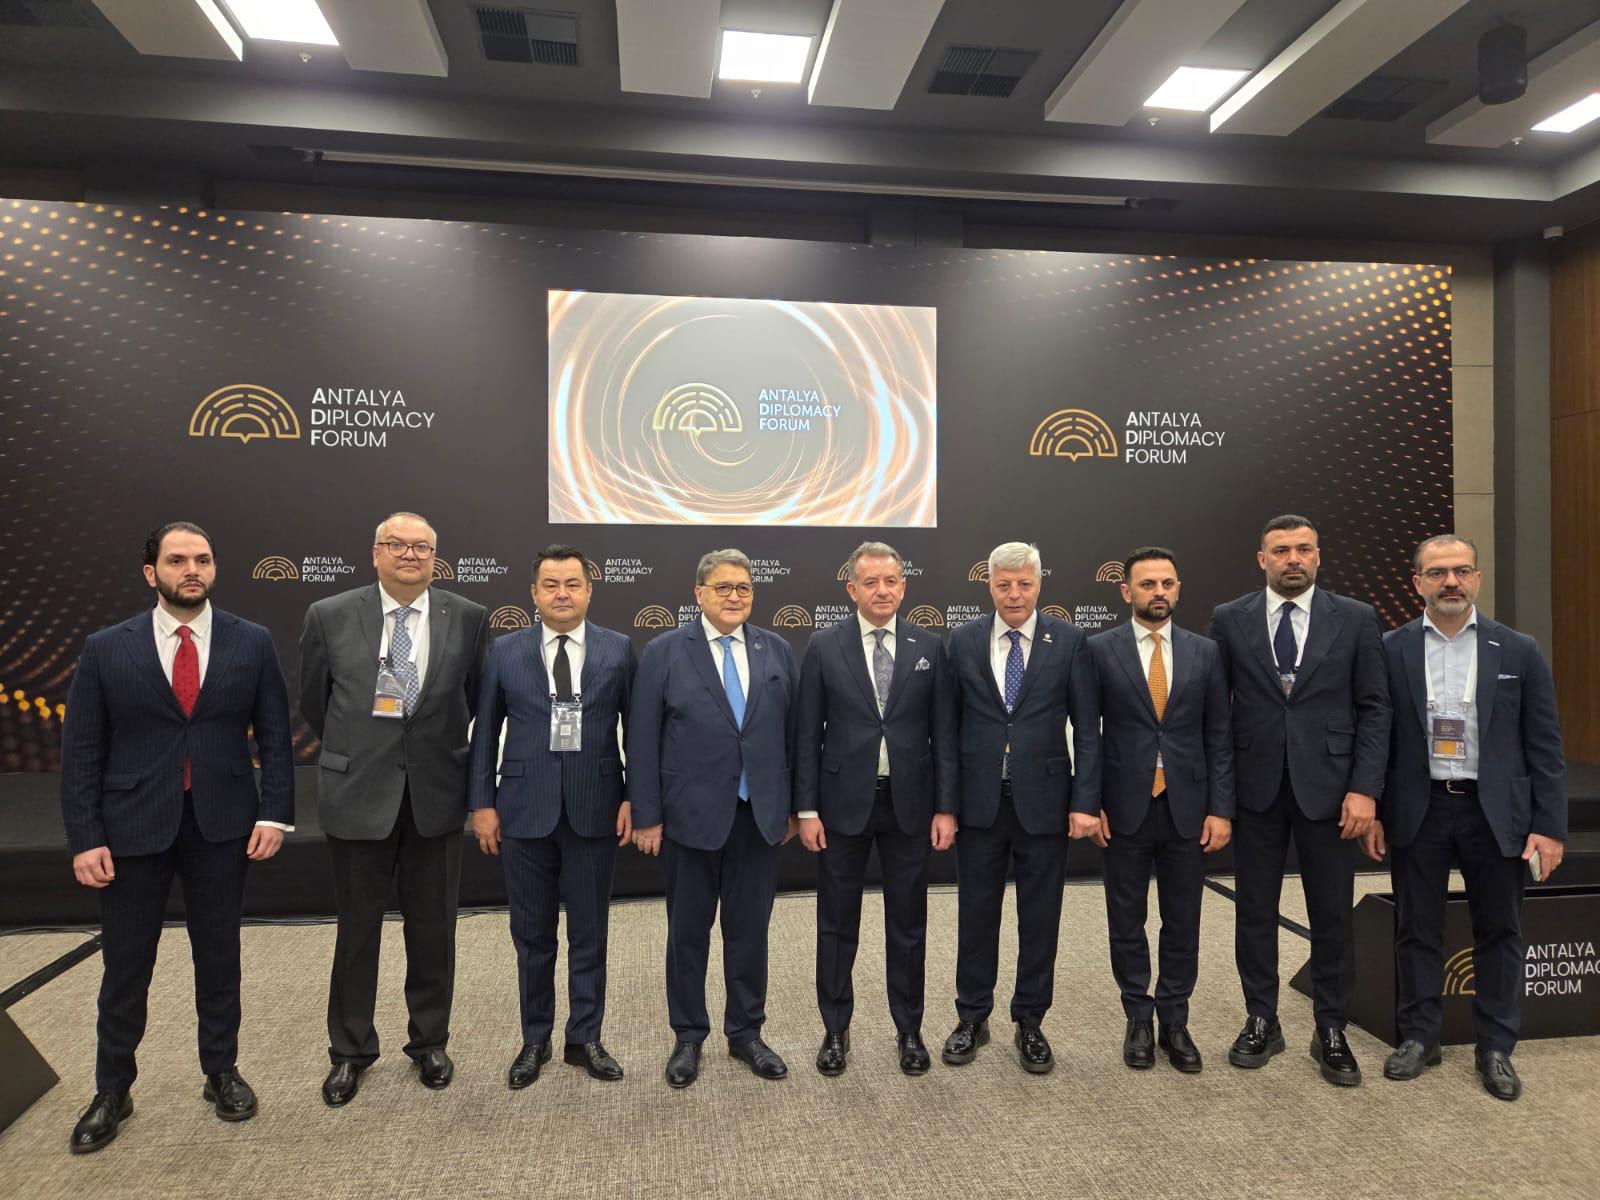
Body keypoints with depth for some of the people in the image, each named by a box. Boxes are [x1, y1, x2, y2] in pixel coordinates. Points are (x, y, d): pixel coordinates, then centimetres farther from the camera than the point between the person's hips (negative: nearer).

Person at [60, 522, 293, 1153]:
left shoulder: (252, 643, -1)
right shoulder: (106, 649, -2)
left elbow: (275, 735, 1)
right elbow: (80, 751, -1)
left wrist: (275, 812, -7)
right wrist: (85, 837, -6)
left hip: (223, 827, 0)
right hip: (132, 828, 0)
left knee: (219, 956, 13)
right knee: (125, 966, 11)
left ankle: (221, 1073, 30)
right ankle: (112, 1092, 30)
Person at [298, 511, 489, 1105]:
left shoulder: (469, 619, -4)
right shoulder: (329, 616, -4)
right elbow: (314, 700, 9)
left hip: (437, 794, 1)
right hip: (359, 793, 0)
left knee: (433, 927, 12)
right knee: (357, 927, 13)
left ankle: (429, 1042, 32)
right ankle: (350, 1050, 32)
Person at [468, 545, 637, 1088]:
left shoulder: (618, 650, 0)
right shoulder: (505, 652, 2)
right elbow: (484, 731, 4)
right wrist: (481, 803, 1)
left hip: (595, 810, 0)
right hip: (525, 811, 1)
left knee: (589, 932, 10)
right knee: (532, 934, 12)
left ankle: (585, 1038, 27)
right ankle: (535, 1040, 30)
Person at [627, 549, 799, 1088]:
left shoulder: (777, 650, 5)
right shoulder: (664, 652, -4)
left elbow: (791, 731, 7)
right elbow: (643, 740, -4)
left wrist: (793, 805, 7)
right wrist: (646, 815, -7)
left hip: (760, 815, 2)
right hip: (692, 815, -2)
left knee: (749, 930, 12)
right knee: (688, 931, 11)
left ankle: (746, 1033, 29)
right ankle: (688, 1037, 28)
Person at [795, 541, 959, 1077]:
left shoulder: (930, 648, 1)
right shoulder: (824, 647, -3)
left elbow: (944, 732, 2)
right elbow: (808, 734, -2)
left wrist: (946, 807, -3)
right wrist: (807, 808, -5)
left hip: (909, 802, 1)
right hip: (843, 802, -1)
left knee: (908, 924, 12)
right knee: (836, 924, 11)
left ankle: (909, 1029, 29)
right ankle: (835, 1030, 28)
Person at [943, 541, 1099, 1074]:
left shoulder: (1069, 641, -2)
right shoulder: (963, 641, 1)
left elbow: (1086, 727, -2)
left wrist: (1085, 801, -8)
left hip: (1043, 799, -1)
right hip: (978, 800, 1)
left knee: (1039, 916, 11)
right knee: (976, 913, 12)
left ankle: (1030, 1022, 28)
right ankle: (972, 1018, 29)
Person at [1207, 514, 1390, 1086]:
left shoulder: (1355, 619, 1)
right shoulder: (1229, 620, 1)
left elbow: (1374, 710, 0)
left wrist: (1365, 788, -8)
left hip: (1328, 788, 0)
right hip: (1255, 788, 0)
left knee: (1332, 916, 9)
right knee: (1255, 911, 10)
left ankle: (1331, 1031, 25)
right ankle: (1261, 1022, 26)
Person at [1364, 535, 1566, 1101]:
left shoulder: (1519, 651, 0)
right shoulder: (1389, 651, -1)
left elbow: (1544, 746, 1)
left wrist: (1550, 825, -4)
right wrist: (1371, 811, -1)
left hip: (1496, 813, 0)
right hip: (1418, 811, 0)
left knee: (1499, 931, 10)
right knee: (1418, 929, 10)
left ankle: (1495, 1048, 25)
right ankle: (1419, 1036, 25)